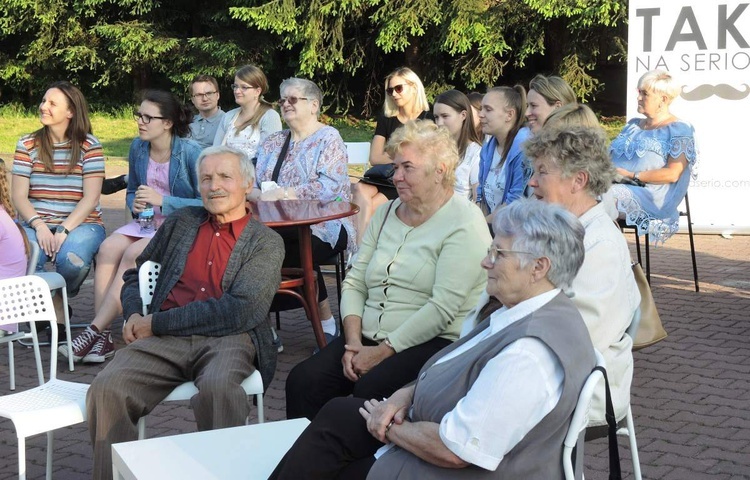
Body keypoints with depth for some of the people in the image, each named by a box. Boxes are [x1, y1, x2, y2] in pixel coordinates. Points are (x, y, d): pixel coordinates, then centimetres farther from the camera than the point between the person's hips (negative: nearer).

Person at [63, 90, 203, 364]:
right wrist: (135, 203, -3)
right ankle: (103, 337, -28)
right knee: (108, 249, -24)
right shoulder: (138, 148, 8)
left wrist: (162, 200, -19)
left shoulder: (190, 152, -11)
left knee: (132, 255, -30)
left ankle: (94, 331, -25)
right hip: (146, 222, 6)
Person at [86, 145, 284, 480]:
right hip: (164, 340, 3)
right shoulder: (181, 222, 22)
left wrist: (156, 323, -6)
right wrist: (134, 315, 5)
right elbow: (136, 276, 30)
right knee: (107, 388, -26)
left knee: (218, 388, -38)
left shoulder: (266, 243, 8)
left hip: (228, 339, -3)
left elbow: (240, 310, -6)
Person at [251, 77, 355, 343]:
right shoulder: (272, 143, 21)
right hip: (283, 227, 5)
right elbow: (251, 184, 12)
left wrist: (282, 194, -18)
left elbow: (330, 186, -14)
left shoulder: (328, 138, 1)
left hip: (323, 226, -5)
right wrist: (260, 194, -13)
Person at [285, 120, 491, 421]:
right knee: (302, 382, -17)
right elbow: (354, 283, 13)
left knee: (369, 390, -33)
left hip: (433, 342, -6)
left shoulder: (464, 224, -6)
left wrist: (383, 351, -17)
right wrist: (354, 342, -4)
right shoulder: (386, 214, 17)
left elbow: (443, 307, -15)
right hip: (368, 338, 7)